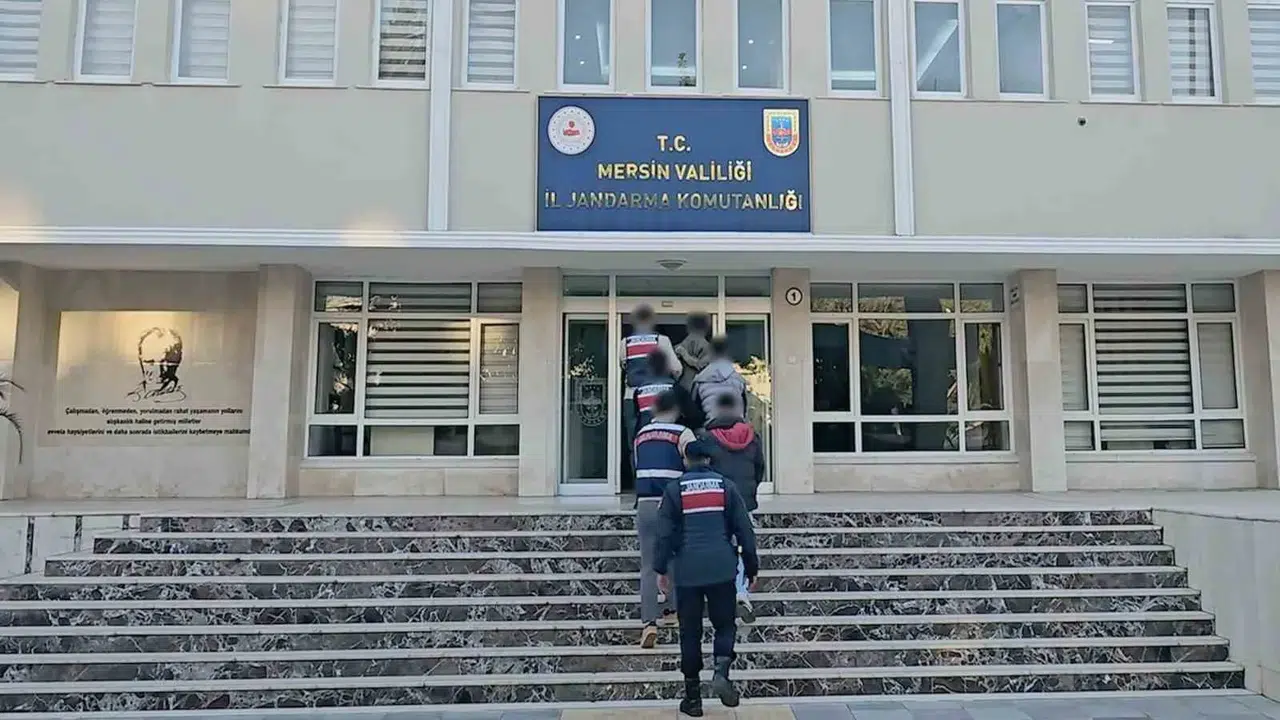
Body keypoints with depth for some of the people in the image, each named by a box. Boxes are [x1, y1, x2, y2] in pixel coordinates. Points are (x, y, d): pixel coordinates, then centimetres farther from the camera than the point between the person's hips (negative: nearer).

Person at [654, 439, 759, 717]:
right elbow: (744, 530, 5)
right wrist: (751, 567, 12)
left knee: (690, 632, 9)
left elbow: (664, 533, -3)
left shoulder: (674, 490, 3)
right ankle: (721, 671, -11)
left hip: (687, 572, 0)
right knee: (725, 624, 14)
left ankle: (692, 696, 13)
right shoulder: (726, 487, 6)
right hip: (722, 569, 0)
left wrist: (662, 569, 3)